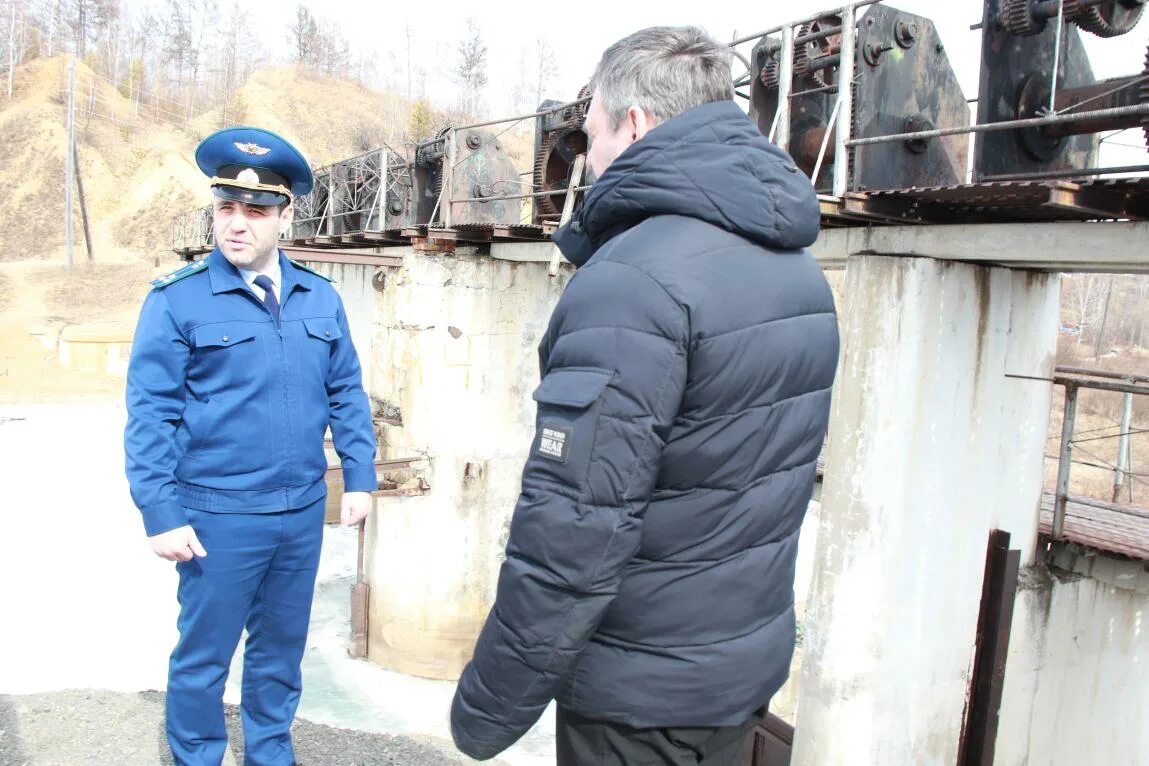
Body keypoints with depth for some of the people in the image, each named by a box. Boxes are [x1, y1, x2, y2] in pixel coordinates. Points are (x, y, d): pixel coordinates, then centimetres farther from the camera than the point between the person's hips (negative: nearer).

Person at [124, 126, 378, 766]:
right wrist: (162, 516, -12)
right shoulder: (178, 300, -8)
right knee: (204, 654, 11)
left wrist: (360, 477, 5)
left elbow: (346, 394, 10)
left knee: (283, 647, 19)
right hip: (218, 517, -4)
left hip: (304, 512, 4)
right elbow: (150, 415, -9)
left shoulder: (320, 298, 4)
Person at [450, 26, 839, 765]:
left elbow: (571, 535, -28)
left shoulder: (633, 281, -25)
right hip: (751, 660, 8)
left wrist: (489, 705, -17)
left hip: (642, 689, -8)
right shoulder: (801, 269, 5)